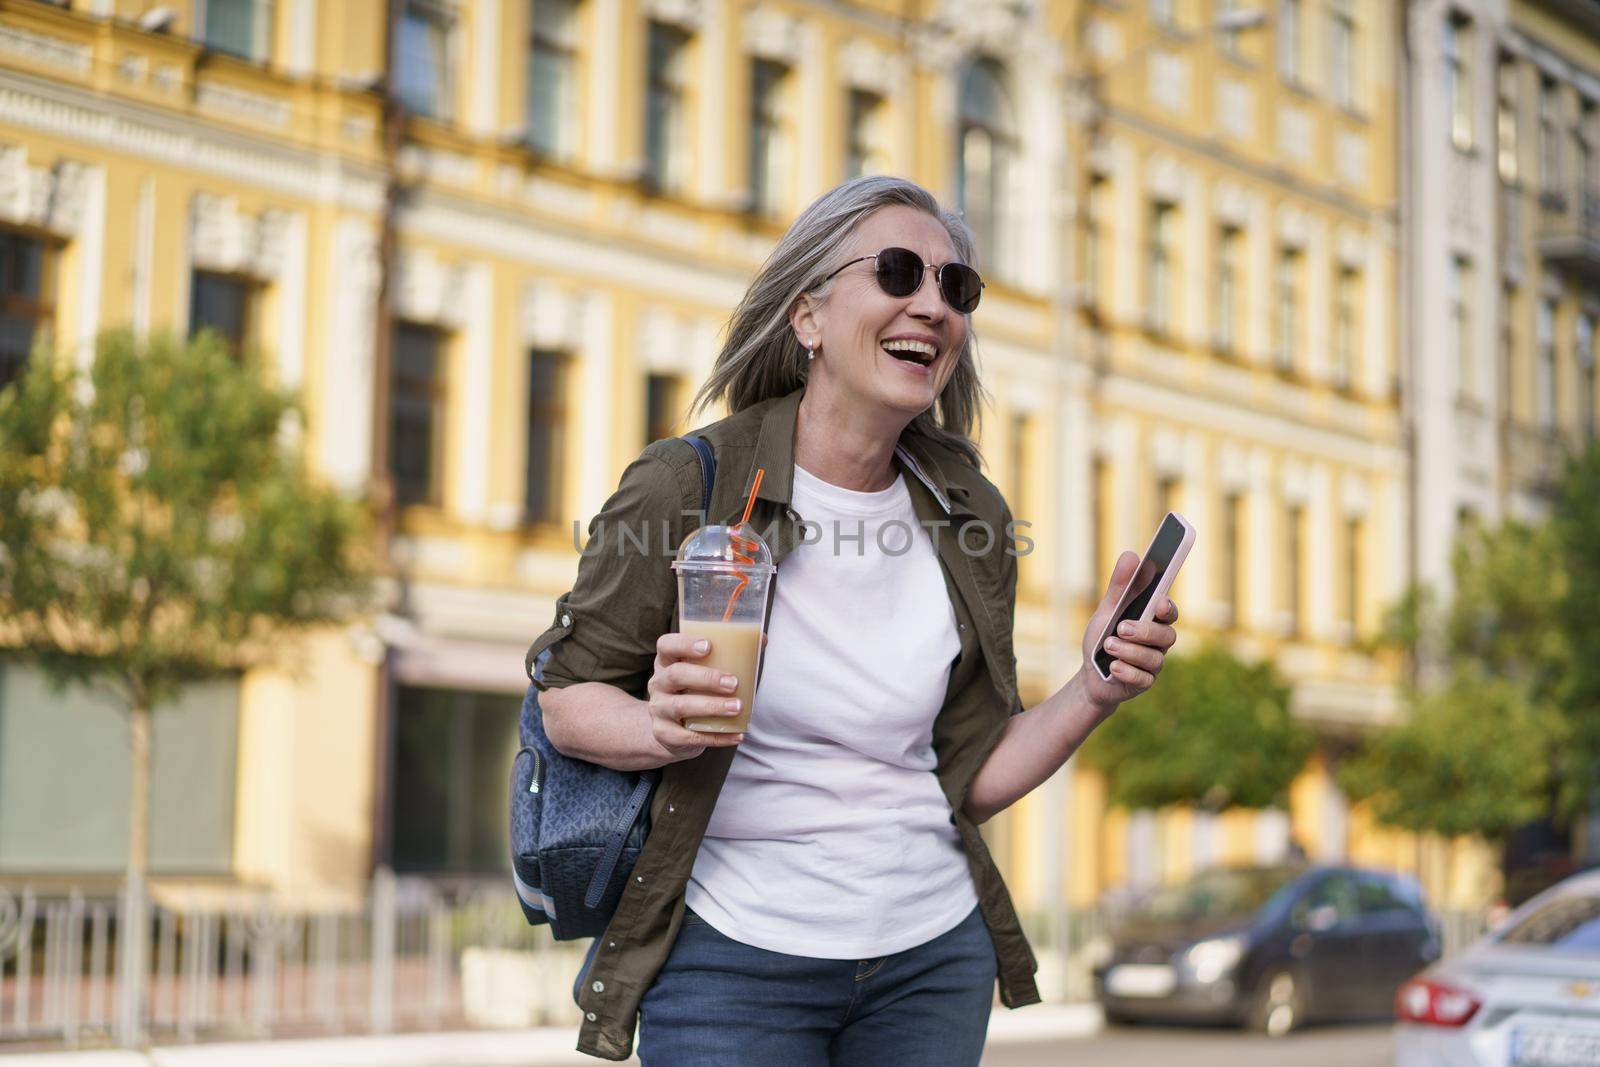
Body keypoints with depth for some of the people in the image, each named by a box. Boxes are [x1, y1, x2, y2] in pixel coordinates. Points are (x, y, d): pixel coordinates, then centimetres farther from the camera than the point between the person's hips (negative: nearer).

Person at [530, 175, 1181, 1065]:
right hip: (733, 956, -3)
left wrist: (1095, 692, -11)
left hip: (933, 957, 4)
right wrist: (663, 727, -23)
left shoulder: (973, 520, 1)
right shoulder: (685, 487, -11)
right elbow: (567, 695, -3)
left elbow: (973, 782, 4)